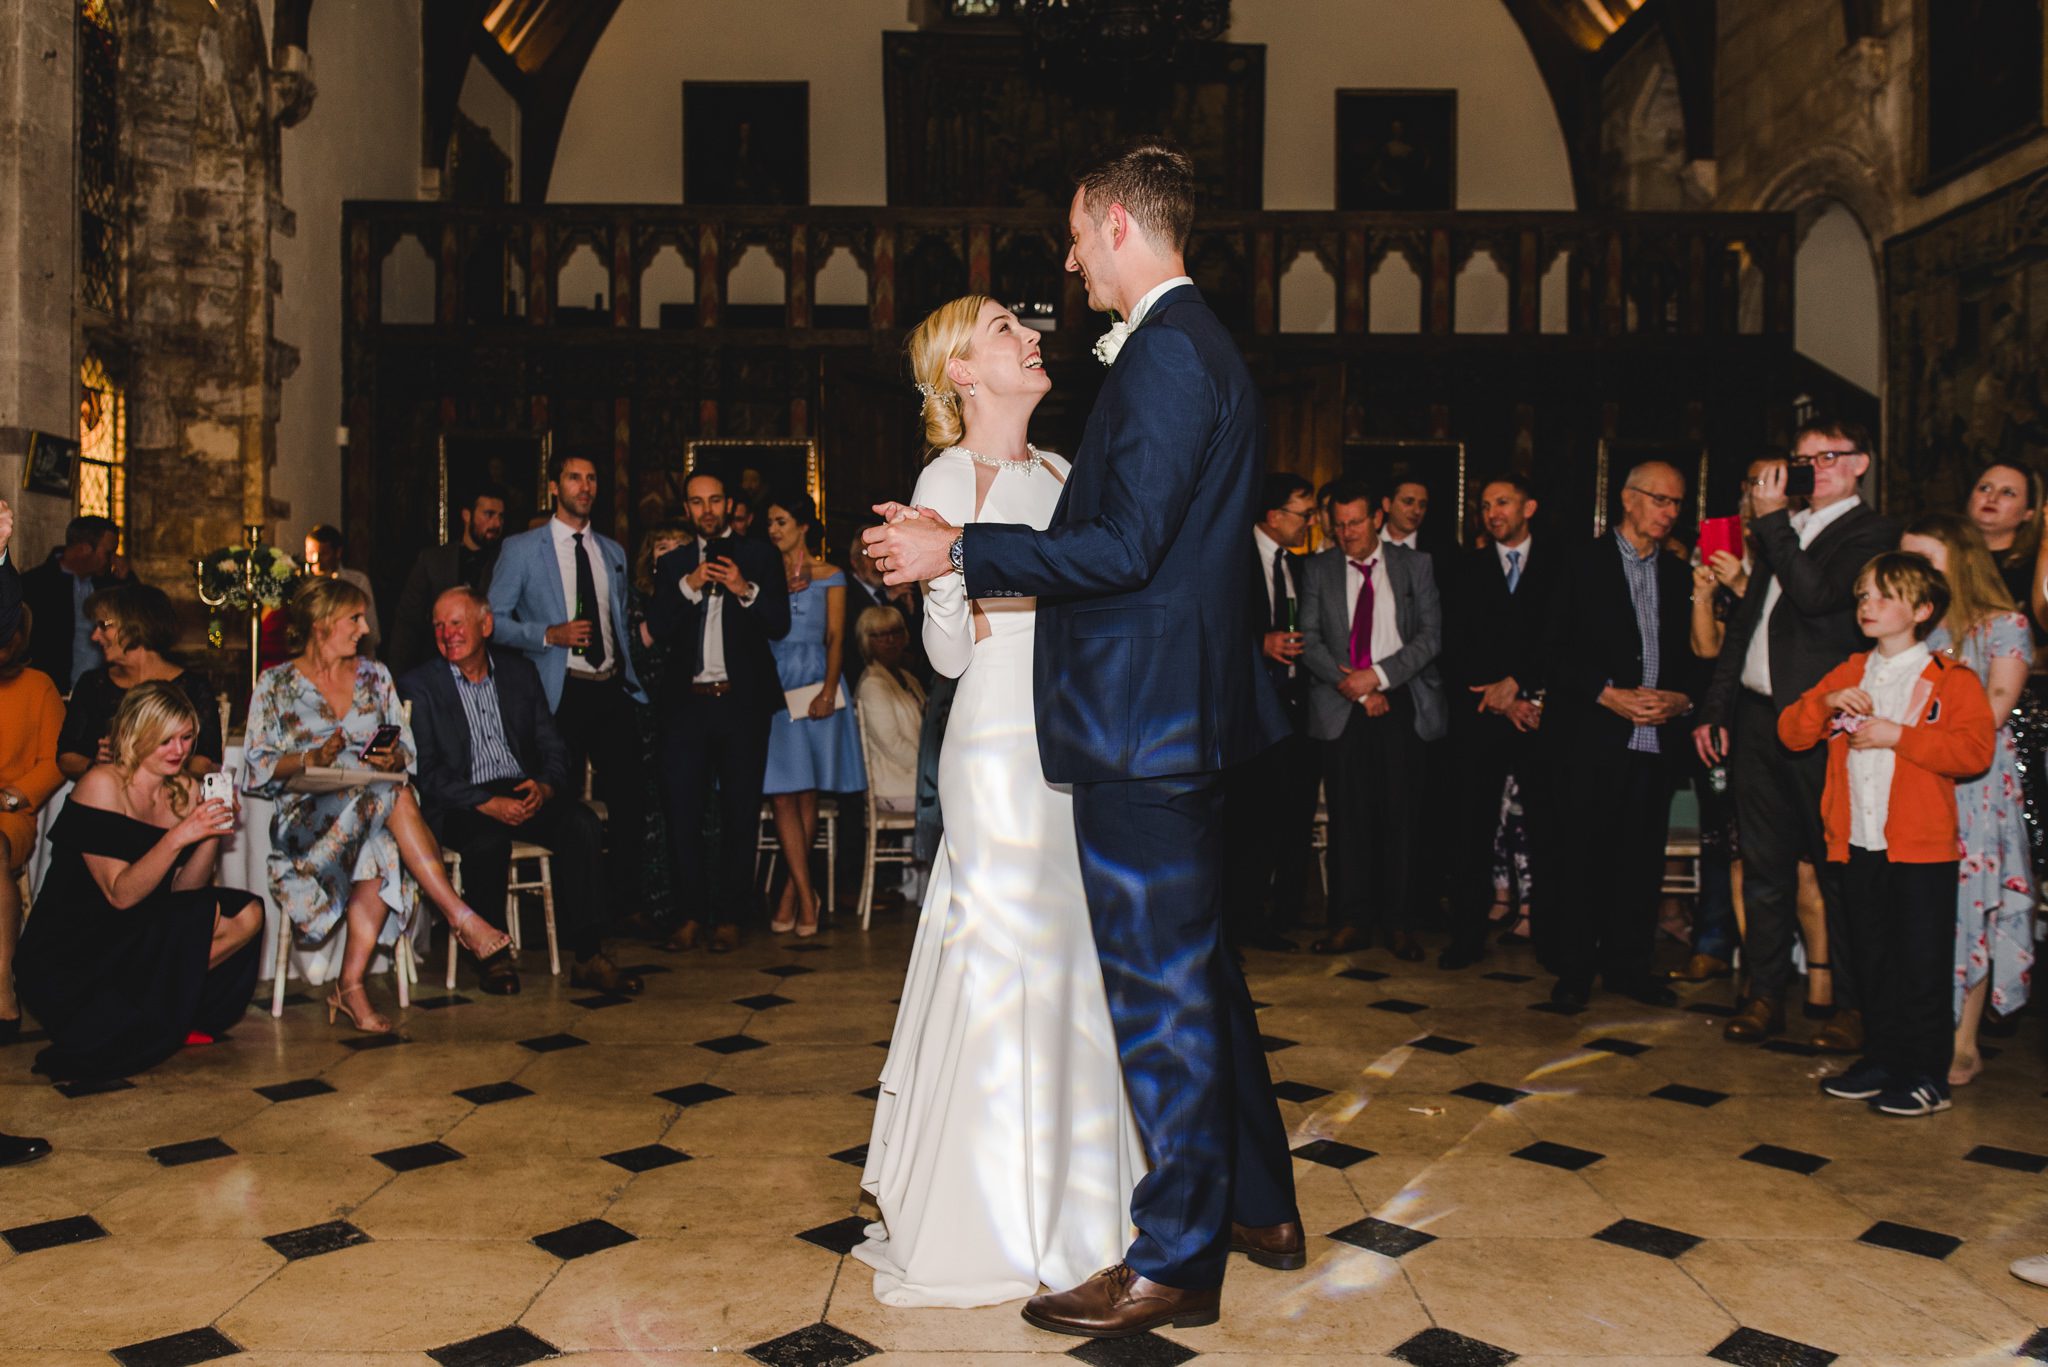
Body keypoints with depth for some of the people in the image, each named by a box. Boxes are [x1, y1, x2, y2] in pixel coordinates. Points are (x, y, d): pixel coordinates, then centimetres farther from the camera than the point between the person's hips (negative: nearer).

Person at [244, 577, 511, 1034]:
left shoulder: (375, 676, 17)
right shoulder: (276, 684, 8)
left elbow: (407, 752, 15)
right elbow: (258, 769, 1)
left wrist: (391, 757, -9)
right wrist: (312, 760, -16)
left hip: (376, 811, 3)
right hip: (307, 816, -3)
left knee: (382, 848, -36)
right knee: (393, 796, -34)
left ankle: (351, 986, -32)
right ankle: (461, 917, -37)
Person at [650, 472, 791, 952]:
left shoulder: (759, 556, 8)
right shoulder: (671, 564, 13)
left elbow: (780, 626, -1)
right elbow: (660, 630, 1)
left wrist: (746, 590, -16)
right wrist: (689, 586, -11)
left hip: (742, 700, -1)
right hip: (686, 701, 1)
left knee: (740, 813, 3)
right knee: (683, 810, 0)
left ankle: (729, 916, 11)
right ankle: (692, 913, 11)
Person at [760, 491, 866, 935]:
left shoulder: (829, 575, 6)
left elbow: (835, 637, -2)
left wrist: (828, 690, -12)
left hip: (814, 685, -2)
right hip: (774, 686, 2)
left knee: (806, 795, 2)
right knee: (782, 795, -6)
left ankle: (792, 892, 13)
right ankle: (806, 896, -3)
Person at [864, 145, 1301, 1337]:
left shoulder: (1165, 351, -15)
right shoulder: (1209, 347, 17)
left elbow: (1125, 546, -23)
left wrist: (960, 550, -17)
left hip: (1142, 723, -11)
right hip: (1186, 714, 11)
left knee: (1161, 994, -1)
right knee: (1200, 972, 20)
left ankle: (1176, 1264, 14)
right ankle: (1261, 1207, 34)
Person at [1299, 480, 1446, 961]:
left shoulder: (1415, 565, 7)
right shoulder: (1318, 570, 10)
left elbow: (1432, 633, 0)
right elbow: (1310, 641, 4)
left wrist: (1379, 676, -11)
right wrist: (1351, 685, -8)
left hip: (1401, 703, -1)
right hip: (1342, 707, 1)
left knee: (1400, 813, -1)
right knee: (1347, 815, 0)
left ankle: (1399, 923, 8)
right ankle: (1352, 921, 8)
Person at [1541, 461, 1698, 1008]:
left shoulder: (1679, 575, 17)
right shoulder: (1582, 561, 3)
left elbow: (1691, 656, 18)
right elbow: (1557, 649, -4)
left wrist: (1682, 698, -3)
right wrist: (1609, 694, -14)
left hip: (1656, 738, 4)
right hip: (1591, 736, -4)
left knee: (1641, 858, 6)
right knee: (1581, 855, -2)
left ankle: (1628, 964, 18)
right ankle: (1573, 969, 8)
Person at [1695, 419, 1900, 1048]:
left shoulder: (1871, 532, -3)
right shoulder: (1783, 530, 18)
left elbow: (1817, 596, -20)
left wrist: (1772, 519, -12)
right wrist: (1714, 708, 15)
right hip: (1757, 717, 6)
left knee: (1836, 864, 1)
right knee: (1764, 865, 10)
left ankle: (1850, 1006, 12)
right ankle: (1765, 995, 18)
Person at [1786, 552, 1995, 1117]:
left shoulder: (1951, 681, -3)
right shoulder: (1847, 674, 13)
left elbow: (1976, 750, -17)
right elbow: (1791, 733, 9)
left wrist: (1898, 735, -18)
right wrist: (1825, 703, -9)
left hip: (1921, 848, -5)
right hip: (1858, 844, 5)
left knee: (1922, 965, 0)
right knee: (1872, 960, 14)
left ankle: (1926, 1075, 10)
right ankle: (1881, 1059, 26)